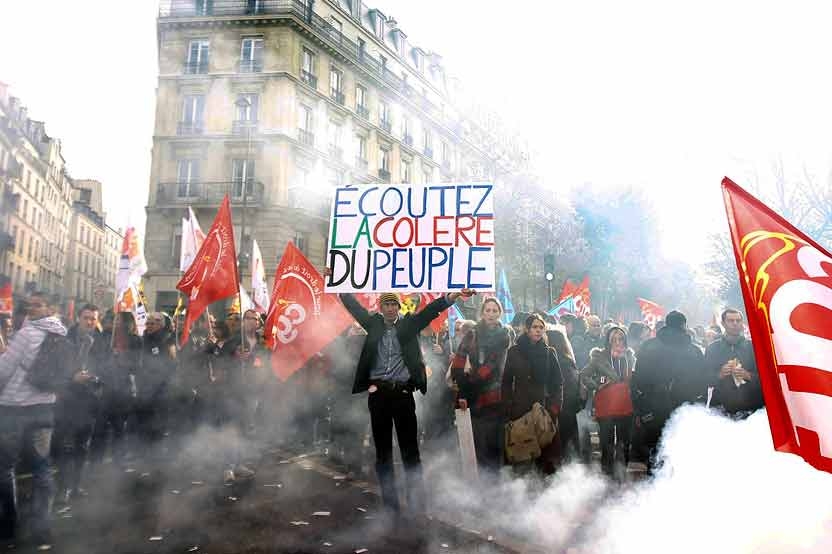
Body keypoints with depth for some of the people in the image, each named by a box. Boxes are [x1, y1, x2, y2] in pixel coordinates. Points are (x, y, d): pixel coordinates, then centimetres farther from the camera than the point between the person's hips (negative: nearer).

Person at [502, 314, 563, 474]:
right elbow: (506, 383, 8)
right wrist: (507, 409, 0)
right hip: (520, 408, 0)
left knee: (546, 446, -5)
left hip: (544, 407, 0)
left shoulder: (549, 352, 8)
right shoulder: (514, 351, 7)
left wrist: (555, 406, -4)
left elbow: (558, 382, 9)